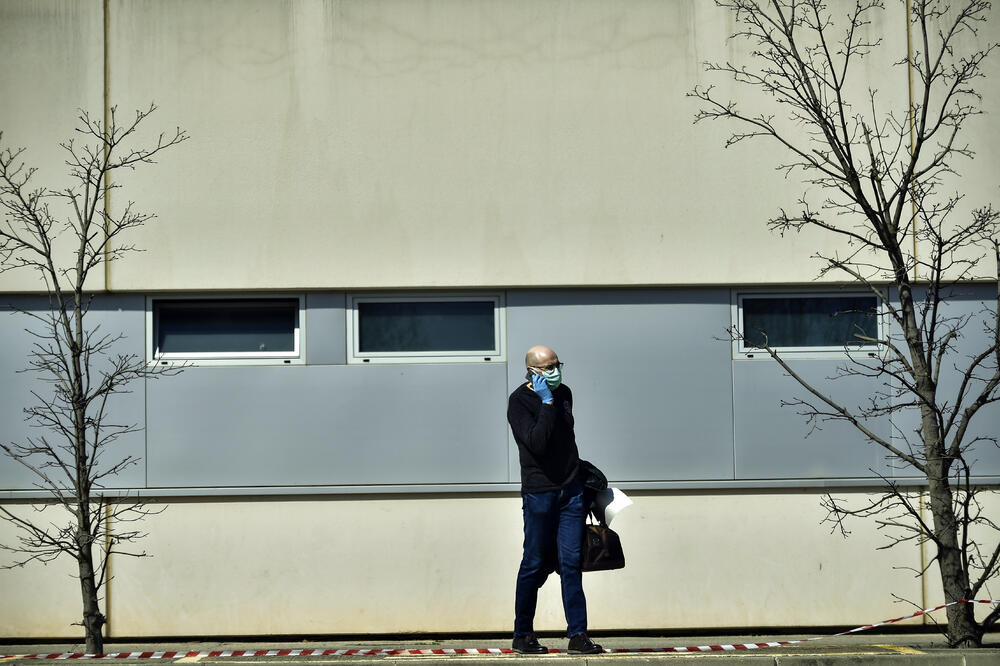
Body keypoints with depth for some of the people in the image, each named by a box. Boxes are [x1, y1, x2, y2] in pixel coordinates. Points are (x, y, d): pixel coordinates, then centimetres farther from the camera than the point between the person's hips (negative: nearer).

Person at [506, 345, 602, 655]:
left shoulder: (564, 393, 11)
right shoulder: (519, 401, -8)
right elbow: (536, 442, -21)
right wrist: (546, 403, -19)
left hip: (571, 489, 5)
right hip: (538, 492, -5)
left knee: (571, 562, 1)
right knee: (535, 565, 1)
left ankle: (578, 634, 3)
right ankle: (523, 636, 12)